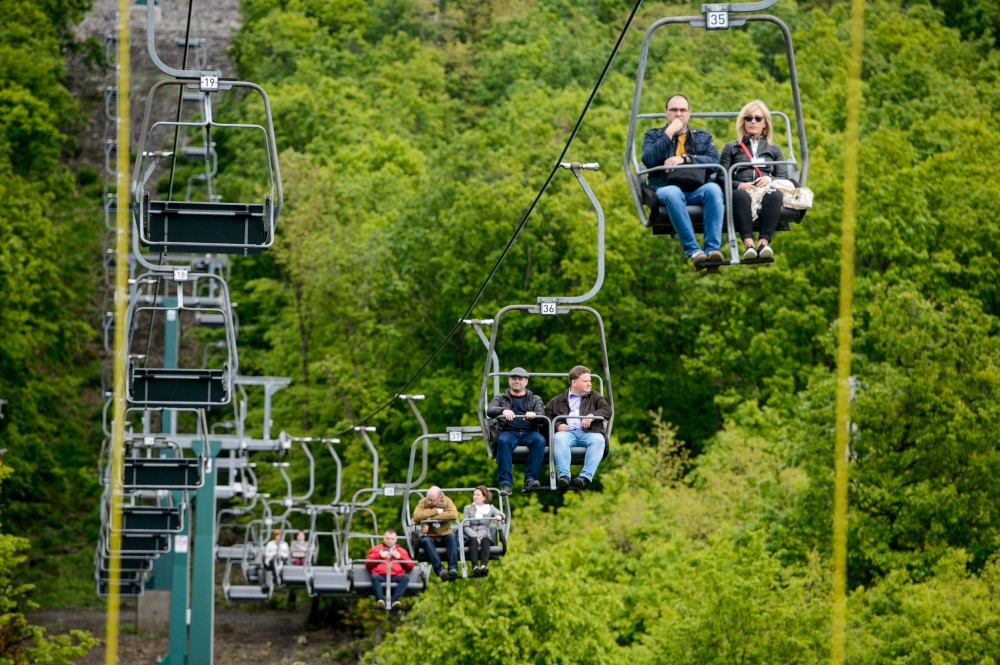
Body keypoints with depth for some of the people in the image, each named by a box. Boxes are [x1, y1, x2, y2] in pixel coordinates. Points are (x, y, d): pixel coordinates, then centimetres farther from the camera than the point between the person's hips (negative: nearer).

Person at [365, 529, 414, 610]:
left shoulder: (402, 551, 30)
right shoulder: (376, 549, 29)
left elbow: (410, 566, 19)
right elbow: (367, 564, 16)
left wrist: (400, 557, 7)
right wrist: (380, 556, 6)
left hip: (396, 576, 1)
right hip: (381, 575, -1)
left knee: (406, 577, -33)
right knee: (374, 577, -36)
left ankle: (395, 600, -47)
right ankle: (380, 600, -54)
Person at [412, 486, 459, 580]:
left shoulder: (447, 501, -2)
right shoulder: (423, 502, -3)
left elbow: (454, 515, -22)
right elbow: (416, 517, -22)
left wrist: (431, 517, -20)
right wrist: (436, 511, -19)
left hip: (444, 535, 1)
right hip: (429, 536, -1)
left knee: (452, 536, -30)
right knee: (426, 541, -33)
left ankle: (453, 568, -36)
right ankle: (439, 569, -41)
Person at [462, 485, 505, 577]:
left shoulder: (490, 508, 20)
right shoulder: (468, 508, 18)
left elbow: (501, 514, 2)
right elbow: (465, 526, 5)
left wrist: (499, 516, -25)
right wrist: (475, 536, -13)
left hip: (485, 536, 0)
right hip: (471, 537, 0)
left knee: (485, 540, -35)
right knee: (473, 541, -35)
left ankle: (484, 565, -60)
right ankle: (475, 567, -59)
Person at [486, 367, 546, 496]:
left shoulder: (534, 399, 25)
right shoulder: (501, 398, 23)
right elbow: (490, 411, 3)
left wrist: (534, 414, -19)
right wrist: (503, 411, -20)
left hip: (529, 433, 1)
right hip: (509, 432, -1)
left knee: (539, 440, -35)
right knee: (503, 441, -37)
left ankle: (530, 479, -40)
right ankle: (505, 483, -43)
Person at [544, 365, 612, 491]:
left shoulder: (594, 397, 27)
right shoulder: (558, 400, 25)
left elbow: (607, 410, 11)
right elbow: (547, 417, 16)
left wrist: (592, 416, -8)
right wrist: (557, 425, -6)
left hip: (588, 432, 0)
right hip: (567, 432, 0)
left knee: (598, 439, -36)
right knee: (559, 438, -36)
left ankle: (586, 477, -48)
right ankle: (563, 476, -47)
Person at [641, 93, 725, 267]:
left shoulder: (703, 137, 24)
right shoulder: (653, 135, 21)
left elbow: (714, 161, 5)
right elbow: (648, 160, 0)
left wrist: (685, 158, -8)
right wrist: (669, 133, -1)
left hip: (697, 190, 2)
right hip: (665, 189, -2)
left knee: (713, 189, -34)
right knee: (673, 193, -39)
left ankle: (713, 248, -42)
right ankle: (692, 250, -43)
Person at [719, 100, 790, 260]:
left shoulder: (774, 150, 32)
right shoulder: (731, 148, 27)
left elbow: (784, 177, 17)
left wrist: (770, 179, -6)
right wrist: (739, 185, -10)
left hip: (766, 189, 1)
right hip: (741, 190, -1)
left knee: (774, 195, -39)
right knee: (741, 196, -41)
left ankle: (764, 241, -53)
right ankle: (748, 243, -56)